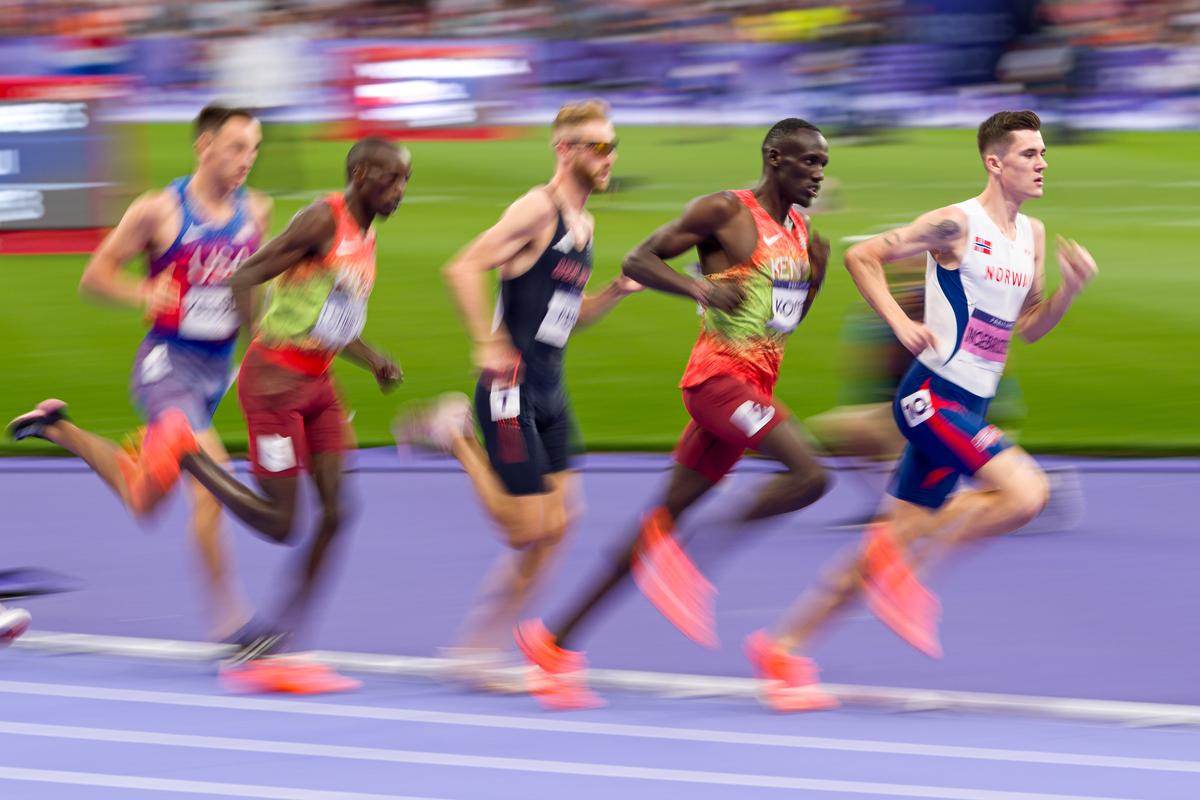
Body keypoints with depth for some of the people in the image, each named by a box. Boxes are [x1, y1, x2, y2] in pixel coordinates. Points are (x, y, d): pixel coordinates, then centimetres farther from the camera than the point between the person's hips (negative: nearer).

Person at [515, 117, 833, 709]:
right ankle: (698, 549, -10)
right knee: (809, 475, -23)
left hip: (755, 385, 8)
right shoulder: (726, 211, -8)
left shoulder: (798, 228, 16)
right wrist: (701, 287, -21)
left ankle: (556, 641, 11)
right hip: (718, 375, -8)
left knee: (667, 517, 7)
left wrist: (816, 273, 9)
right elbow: (637, 260, -8)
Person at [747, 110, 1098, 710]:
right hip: (931, 395, -8)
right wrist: (900, 323, -17)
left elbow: (1029, 328, 19)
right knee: (1026, 492, -22)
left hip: (967, 407, 8)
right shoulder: (957, 224, -11)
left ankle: (783, 645, 14)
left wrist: (1070, 287, 2)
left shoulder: (1033, 234, 13)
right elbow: (861, 256, -7)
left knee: (900, 534, 7)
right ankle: (902, 561, -9)